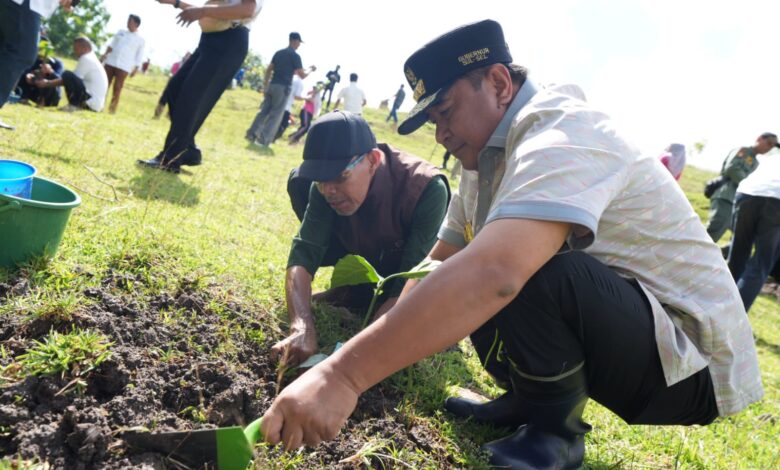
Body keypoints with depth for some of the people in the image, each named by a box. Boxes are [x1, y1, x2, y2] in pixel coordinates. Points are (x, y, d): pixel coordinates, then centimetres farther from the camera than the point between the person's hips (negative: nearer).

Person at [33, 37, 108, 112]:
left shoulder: (86, 59, -9)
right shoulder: (91, 58, 21)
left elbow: (69, 78, -10)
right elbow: (74, 79, 21)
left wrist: (48, 83, -3)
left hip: (91, 102, -10)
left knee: (67, 74, -18)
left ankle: (74, 105, -16)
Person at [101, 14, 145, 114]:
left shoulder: (140, 39, 1)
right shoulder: (121, 32, 12)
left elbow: (139, 57, 2)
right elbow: (111, 45, 15)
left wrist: (135, 69, -3)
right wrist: (105, 54, 2)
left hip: (124, 66, -4)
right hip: (110, 62, 4)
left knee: (117, 88, -5)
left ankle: (112, 109, 1)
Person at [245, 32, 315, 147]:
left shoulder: (278, 52, 14)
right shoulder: (295, 55, -6)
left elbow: (268, 70, 14)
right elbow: (302, 75, -8)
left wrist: (265, 85, 20)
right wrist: (310, 69, 11)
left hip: (272, 85, 6)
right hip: (283, 88, -6)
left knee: (264, 111, 9)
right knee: (275, 115, -2)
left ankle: (252, 134, 2)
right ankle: (263, 139, -5)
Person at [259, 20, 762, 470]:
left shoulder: (563, 135, -24)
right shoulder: (485, 161, 6)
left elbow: (493, 273, -41)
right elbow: (439, 264, 9)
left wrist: (345, 375, -42)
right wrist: (364, 354, -2)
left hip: (692, 366, -8)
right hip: (623, 347, 8)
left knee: (526, 270, -34)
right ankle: (528, 401, 14)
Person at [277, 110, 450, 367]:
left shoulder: (427, 189, -38)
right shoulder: (327, 182, -26)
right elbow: (304, 252, -31)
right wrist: (303, 328, -48)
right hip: (366, 252, 3)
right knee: (298, 183, -16)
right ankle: (354, 285, -2)